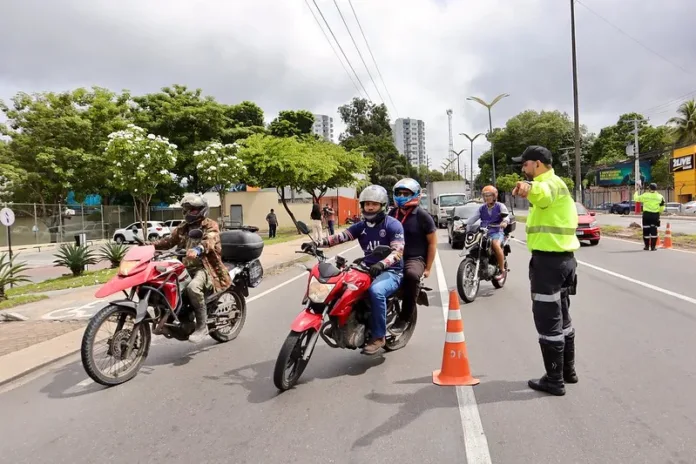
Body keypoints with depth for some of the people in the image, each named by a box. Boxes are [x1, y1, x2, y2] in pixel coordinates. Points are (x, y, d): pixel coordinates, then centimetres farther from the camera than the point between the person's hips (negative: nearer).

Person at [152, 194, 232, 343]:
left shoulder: (210, 225, -4)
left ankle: (202, 326, -21)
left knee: (193, 287, -35)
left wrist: (198, 249, -46)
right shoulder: (182, 227, 19)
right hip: (185, 267, 8)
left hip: (204, 267, -8)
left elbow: (210, 241, -25)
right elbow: (169, 240, 12)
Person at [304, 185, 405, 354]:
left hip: (391, 271, -6)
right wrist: (317, 243, -22)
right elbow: (341, 236, -5)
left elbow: (398, 251, -20)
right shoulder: (361, 226, 10)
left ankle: (378, 336, -21)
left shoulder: (393, 225, -8)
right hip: (367, 269, 6)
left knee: (375, 291, -36)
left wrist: (381, 264, -40)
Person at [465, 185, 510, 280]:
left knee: (495, 244, -34)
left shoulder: (500, 206, 4)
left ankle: (502, 269, -21)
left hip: (497, 231, -5)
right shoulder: (482, 208, 16)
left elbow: (506, 215, -12)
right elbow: (473, 218, 7)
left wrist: (505, 222, -35)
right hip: (484, 232, 5)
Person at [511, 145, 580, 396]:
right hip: (561, 258, 11)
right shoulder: (553, 184, 19)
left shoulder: (551, 182, -16)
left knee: (548, 321, -3)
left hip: (549, 259, -11)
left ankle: (554, 380, 6)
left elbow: (544, 193, -42)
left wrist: (530, 188, -62)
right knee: (561, 318, 19)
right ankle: (568, 371, 32)